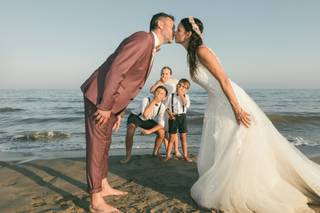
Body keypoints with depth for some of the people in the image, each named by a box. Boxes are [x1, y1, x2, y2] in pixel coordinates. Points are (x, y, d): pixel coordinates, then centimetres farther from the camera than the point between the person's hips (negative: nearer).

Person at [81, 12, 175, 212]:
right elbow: (116, 70, -24)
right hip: (99, 97, -10)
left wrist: (119, 111, 17)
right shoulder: (143, 38, -15)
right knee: (97, 145, -4)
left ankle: (104, 186, 32)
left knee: (105, 143, 17)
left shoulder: (150, 48, 16)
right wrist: (105, 106, -23)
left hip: (110, 100, 10)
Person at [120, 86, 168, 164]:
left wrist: (149, 131, -29)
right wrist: (154, 101, -43)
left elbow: (161, 124, -17)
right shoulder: (146, 100, -29)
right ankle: (128, 156, -15)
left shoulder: (162, 107, -16)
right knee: (130, 131, -34)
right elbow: (145, 115, -46)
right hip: (135, 117, -4)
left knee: (162, 132, -16)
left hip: (147, 120, 4)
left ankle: (155, 152, 10)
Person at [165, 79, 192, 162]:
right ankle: (168, 155, 14)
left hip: (182, 117, 1)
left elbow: (187, 105, -15)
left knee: (183, 137, 6)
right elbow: (167, 107, 3)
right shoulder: (171, 96, 1)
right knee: (172, 137, 4)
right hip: (174, 117, -1)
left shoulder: (186, 96, 3)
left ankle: (185, 155, 15)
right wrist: (170, 113, -14)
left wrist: (181, 95, -15)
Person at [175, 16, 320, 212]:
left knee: (238, 152, 0)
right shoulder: (193, 54, 12)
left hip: (231, 102, -9)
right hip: (217, 104, 9)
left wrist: (236, 109, -24)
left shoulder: (202, 50, -15)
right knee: (216, 153, 12)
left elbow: (223, 79, -21)